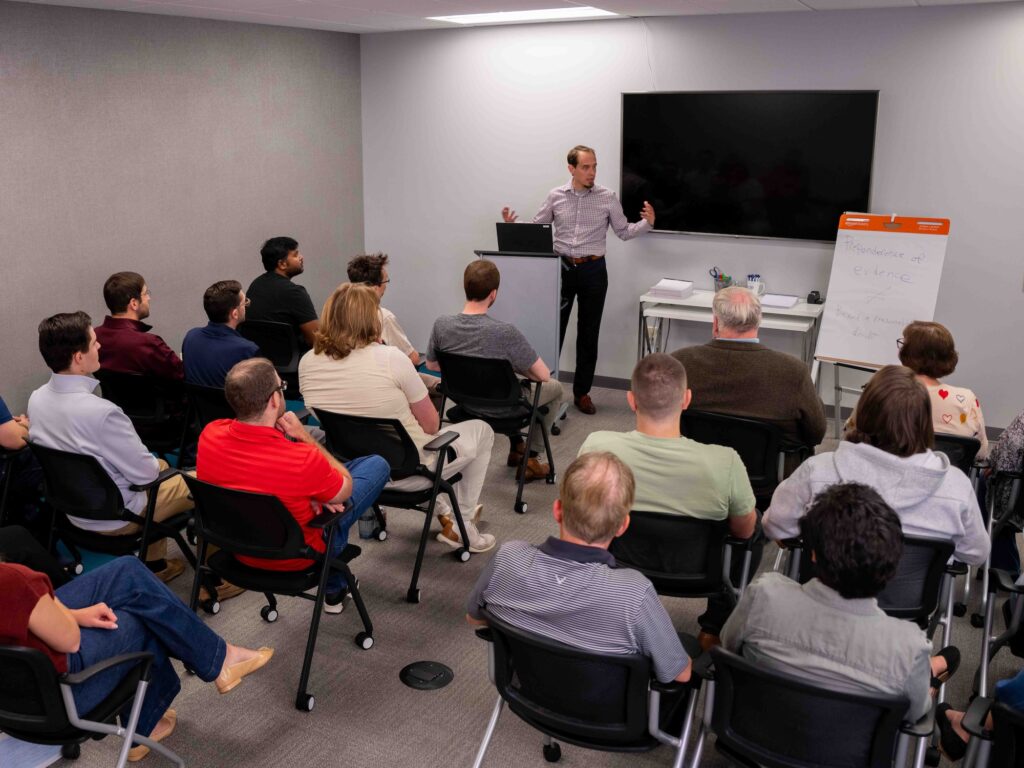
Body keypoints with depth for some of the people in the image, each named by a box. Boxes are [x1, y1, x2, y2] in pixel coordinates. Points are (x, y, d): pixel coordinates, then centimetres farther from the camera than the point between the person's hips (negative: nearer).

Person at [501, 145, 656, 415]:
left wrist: (647, 223, -15)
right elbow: (537, 228, 10)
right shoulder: (555, 196, 2)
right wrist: (514, 225, -7)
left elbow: (624, 232, 2)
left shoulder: (608, 197, -2)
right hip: (562, 268, 0)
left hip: (593, 270, 0)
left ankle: (582, 392, 17)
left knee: (588, 333, 6)